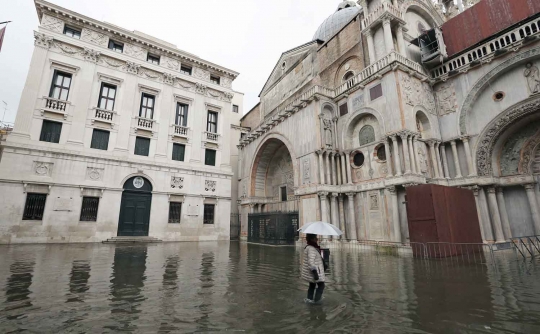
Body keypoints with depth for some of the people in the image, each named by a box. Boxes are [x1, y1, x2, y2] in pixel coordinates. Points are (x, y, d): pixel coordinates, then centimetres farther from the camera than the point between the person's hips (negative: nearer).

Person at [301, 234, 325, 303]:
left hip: (310, 271, 10)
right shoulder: (311, 249, -25)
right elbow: (310, 262, -32)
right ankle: (316, 300, 13)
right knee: (321, 285, 7)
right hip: (313, 271, -10)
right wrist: (315, 272, -31)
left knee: (312, 285, 22)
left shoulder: (308, 247, 7)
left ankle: (309, 299, 29)